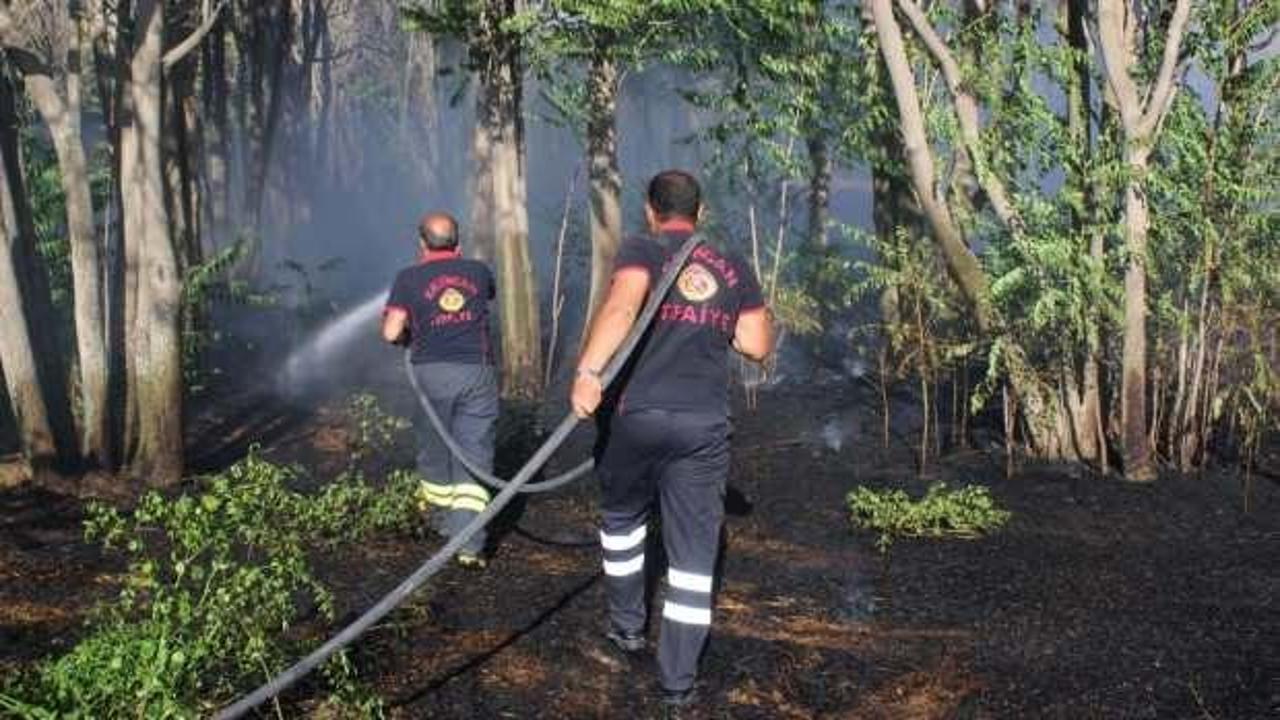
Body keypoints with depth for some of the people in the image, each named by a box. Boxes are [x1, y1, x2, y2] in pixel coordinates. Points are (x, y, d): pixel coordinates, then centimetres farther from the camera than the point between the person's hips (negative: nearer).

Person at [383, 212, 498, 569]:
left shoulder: (410, 278, 1)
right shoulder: (478, 271, 8)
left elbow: (391, 332, -6)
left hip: (432, 372, 0)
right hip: (477, 371, 1)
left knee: (435, 452, 18)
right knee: (474, 456, -1)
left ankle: (443, 522, 35)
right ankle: (469, 543, -10)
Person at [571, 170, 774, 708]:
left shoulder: (641, 250, -1)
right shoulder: (734, 268, 11)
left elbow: (622, 305, -22)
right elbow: (759, 346, 11)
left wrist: (589, 370, -32)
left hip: (636, 416, -2)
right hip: (705, 424, 2)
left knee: (622, 518, 25)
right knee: (693, 551, 5)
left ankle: (627, 625, 36)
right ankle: (677, 680, 5)